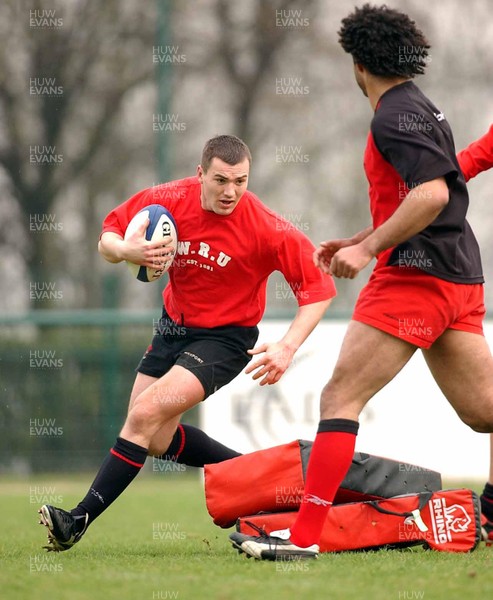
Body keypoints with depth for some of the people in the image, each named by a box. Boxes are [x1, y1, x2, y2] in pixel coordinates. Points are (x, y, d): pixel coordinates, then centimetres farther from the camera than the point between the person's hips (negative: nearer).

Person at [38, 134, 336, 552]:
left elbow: (319, 286, -18)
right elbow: (108, 237, -1)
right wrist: (126, 250, -26)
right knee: (156, 440, 9)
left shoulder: (266, 228, -23)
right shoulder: (169, 200, -13)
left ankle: (78, 521, -16)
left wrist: (287, 348, -29)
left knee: (145, 415, -20)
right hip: (174, 326, 6)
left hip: (225, 337, -6)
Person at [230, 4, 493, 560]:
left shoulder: (396, 115, -10)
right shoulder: (419, 109, 20)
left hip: (415, 275, -10)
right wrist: (354, 241, 28)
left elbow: (432, 194, -24)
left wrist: (368, 248, -21)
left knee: (339, 397, -9)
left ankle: (304, 535, -12)